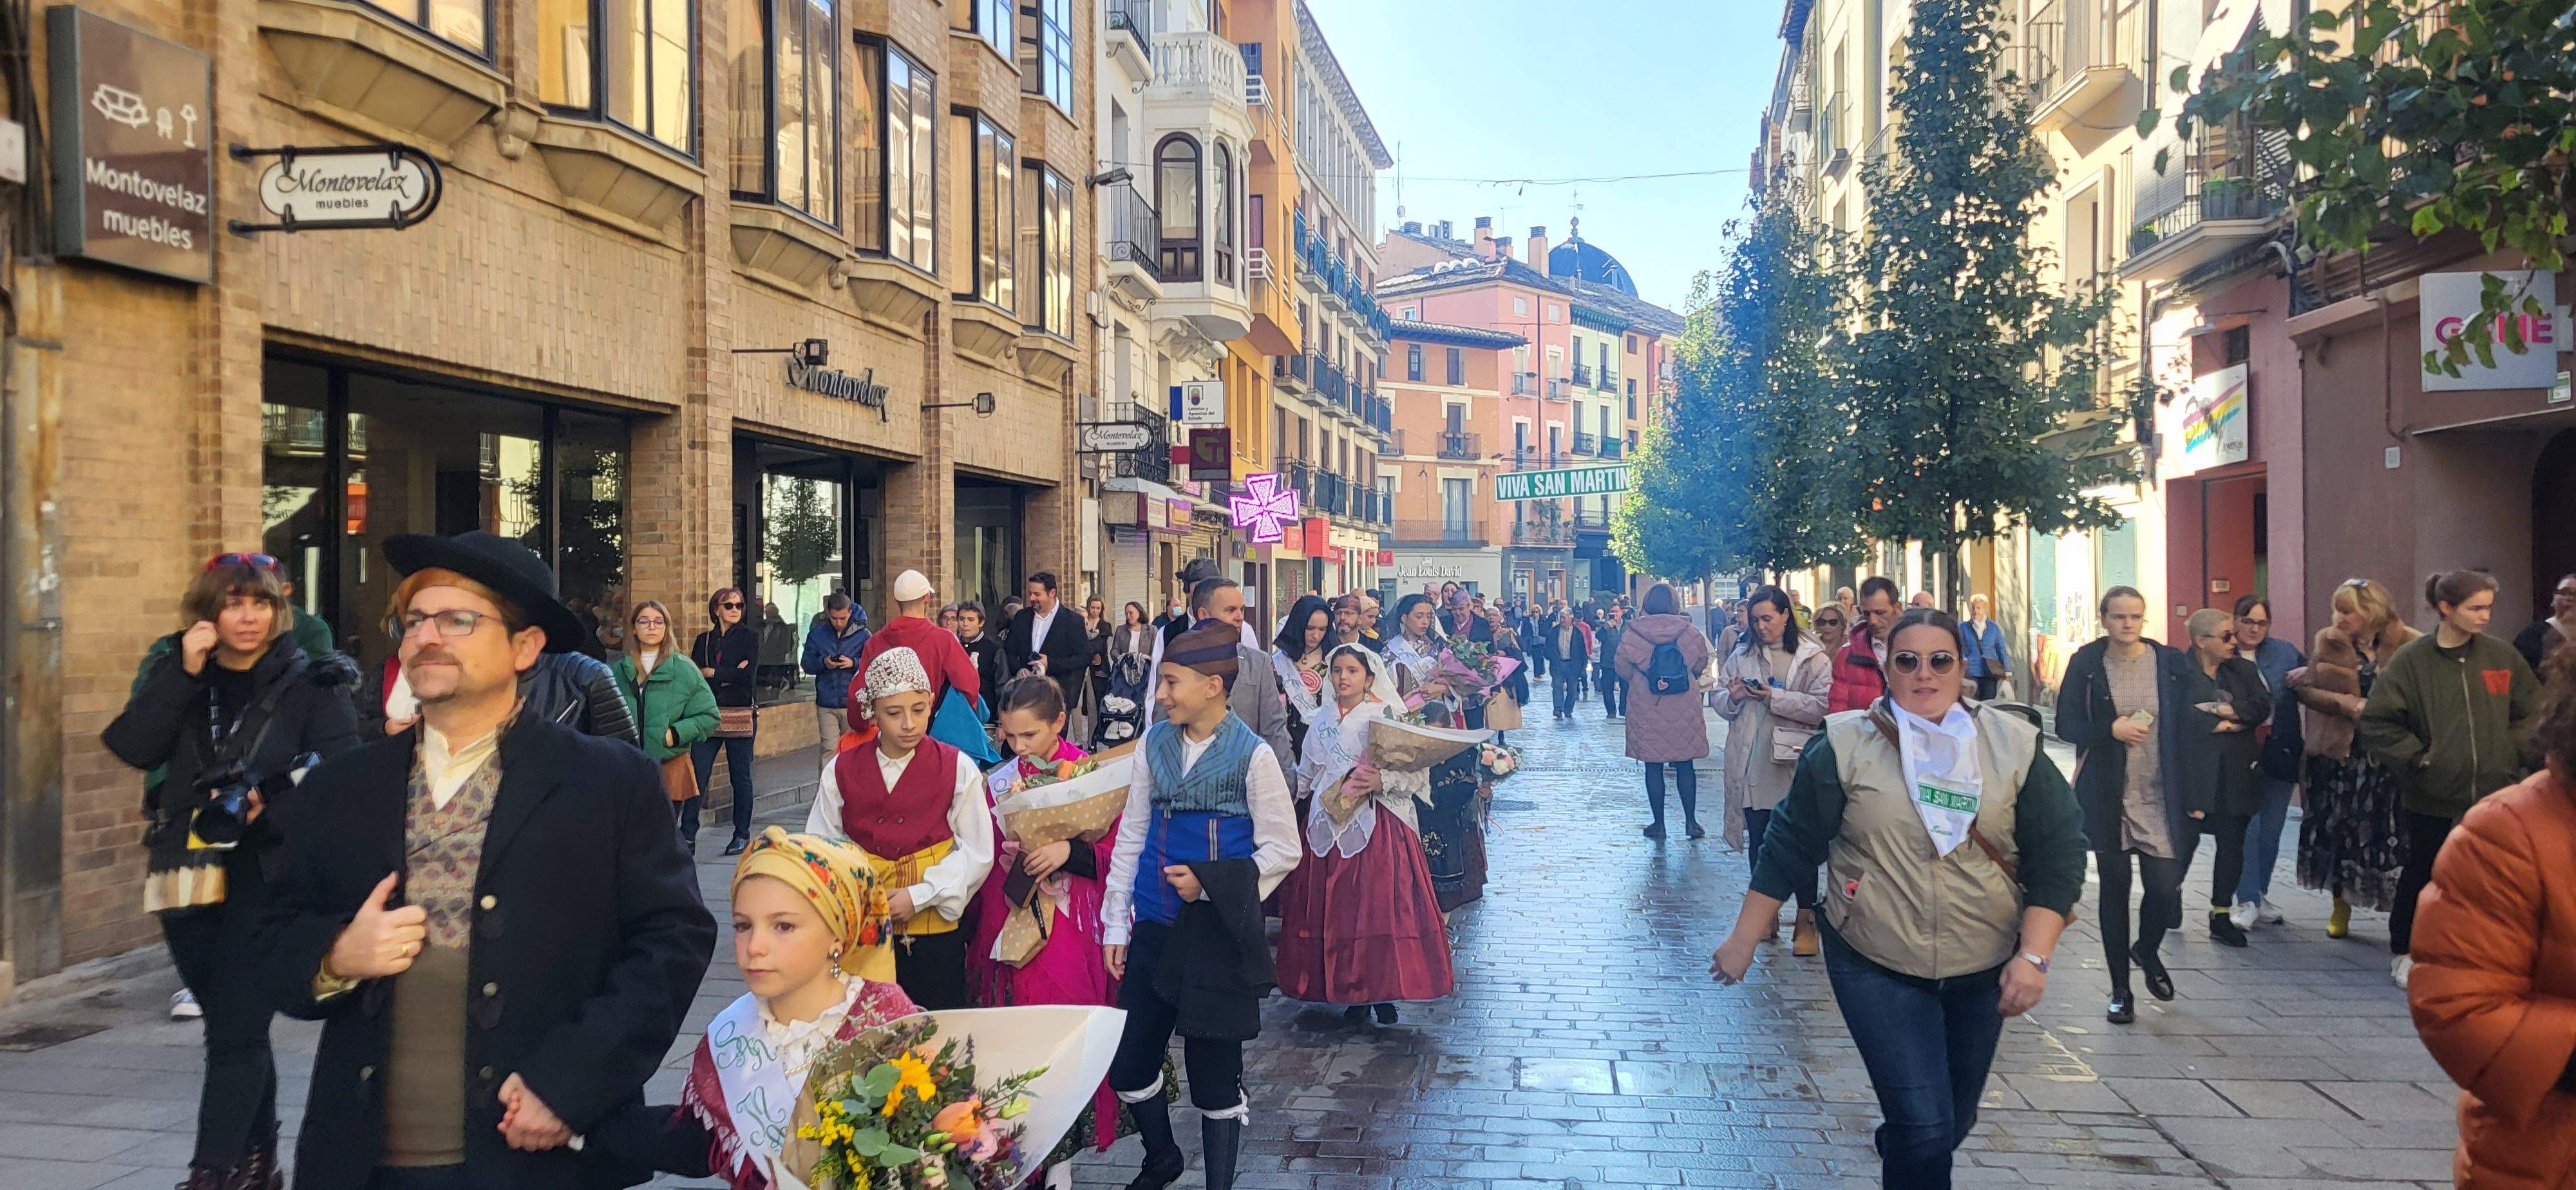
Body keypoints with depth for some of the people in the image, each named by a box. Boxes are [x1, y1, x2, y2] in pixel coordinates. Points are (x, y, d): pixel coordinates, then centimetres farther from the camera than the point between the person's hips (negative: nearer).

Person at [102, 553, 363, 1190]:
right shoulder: (175, 673, 8)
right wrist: (184, 671, -14)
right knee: (234, 1028, 15)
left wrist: (267, 812, -24)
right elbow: (132, 747, -7)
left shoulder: (313, 682, -3)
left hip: (269, 876, -4)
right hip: (188, 876, 4)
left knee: (235, 1031, -10)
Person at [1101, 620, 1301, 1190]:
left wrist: (1210, 884, -16)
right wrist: (1116, 924, 9)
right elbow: (1131, 836, 9)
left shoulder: (1253, 755, -10)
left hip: (1219, 935, -5)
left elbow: (1282, 850, -6)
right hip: (1156, 928, 5)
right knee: (1127, 1064, 9)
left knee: (1216, 1076, 4)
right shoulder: (1155, 742, 3)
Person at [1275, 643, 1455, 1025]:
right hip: (1331, 823, 4)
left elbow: (1416, 770, -9)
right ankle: (1354, 992, 11)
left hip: (1379, 825, -4)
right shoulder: (1323, 721, 12)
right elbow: (1306, 776, 18)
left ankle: (1384, 991, 3)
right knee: (1337, 905, 2)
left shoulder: (1388, 716, -1)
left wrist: (1382, 781, -22)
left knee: (1380, 903, -7)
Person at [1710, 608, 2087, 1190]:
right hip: (1876, 967, -3)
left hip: (1983, 970, 3)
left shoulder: (2014, 745, -3)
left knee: (1956, 1120, 19)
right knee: (1925, 1126, -12)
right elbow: (1791, 845, -2)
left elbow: (2059, 854, -3)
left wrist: (2033, 956, -12)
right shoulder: (1845, 744, -7)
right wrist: (1744, 939, 0)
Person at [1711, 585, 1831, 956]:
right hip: (1752, 765, 4)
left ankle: (1806, 921, 7)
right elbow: (1718, 699, 13)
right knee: (1758, 840, 11)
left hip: (1796, 764, -4)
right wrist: (1732, 696, -10)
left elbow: (1822, 706, -12)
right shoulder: (1742, 654, 10)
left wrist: (1774, 696, -17)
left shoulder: (1812, 657, -2)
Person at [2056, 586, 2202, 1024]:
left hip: (2162, 799, 1)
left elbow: (2188, 730, 4)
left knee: (2165, 888, -6)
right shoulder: (2086, 664, -1)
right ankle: (2121, 991, 19)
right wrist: (2112, 730, -16)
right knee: (2114, 890, 6)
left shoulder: (2171, 663, 2)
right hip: (2108, 799, 0)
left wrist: (2196, 794, 1)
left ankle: (2148, 953, 28)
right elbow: (2066, 725, 1)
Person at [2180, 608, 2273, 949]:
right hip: (2192, 770, -4)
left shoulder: (2243, 670, 13)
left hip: (2236, 772, 4)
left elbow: (2263, 706, 0)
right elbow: (2178, 715, -16)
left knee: (2232, 843, 3)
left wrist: (2228, 710, -14)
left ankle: (2222, 914, 11)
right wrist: (2223, 725, -11)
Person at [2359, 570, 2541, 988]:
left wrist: (2512, 752, 2)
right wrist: (2417, 757, -8)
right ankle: (2404, 952, 26)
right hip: (2433, 796, -2)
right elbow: (2375, 722, -5)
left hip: (2495, 793, 2)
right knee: (2422, 874, 10)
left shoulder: (2503, 656, 2)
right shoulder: (2412, 659, -7)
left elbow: (2533, 711, 12)